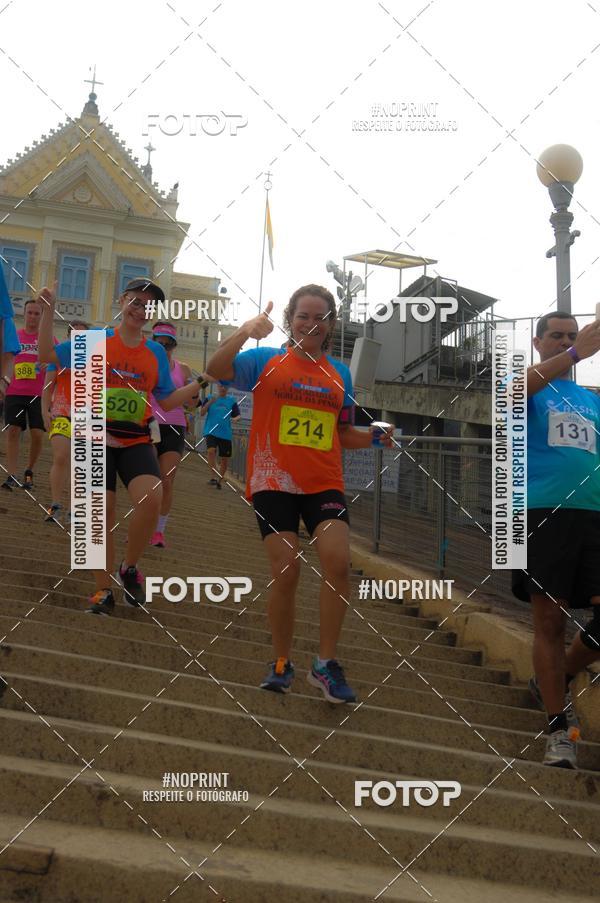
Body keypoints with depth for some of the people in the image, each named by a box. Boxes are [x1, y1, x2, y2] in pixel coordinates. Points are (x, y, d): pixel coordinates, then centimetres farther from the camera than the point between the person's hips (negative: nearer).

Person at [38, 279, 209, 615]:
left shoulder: (156, 352, 8)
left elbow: (167, 401, 12)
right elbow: (47, 354, 6)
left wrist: (201, 382, 3)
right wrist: (49, 312, 0)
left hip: (137, 441, 1)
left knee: (152, 498, -23)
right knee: (102, 512, -3)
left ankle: (130, 567, 1)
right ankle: (104, 590, 14)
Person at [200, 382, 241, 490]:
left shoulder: (231, 400, 8)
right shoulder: (209, 398, 5)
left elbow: (238, 415, 7)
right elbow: (202, 413, 0)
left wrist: (235, 419, -17)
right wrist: (210, 403, -16)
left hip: (226, 433, 2)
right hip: (211, 431, -2)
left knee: (225, 459, 5)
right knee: (211, 450, -28)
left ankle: (219, 480, 22)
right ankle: (214, 476, -22)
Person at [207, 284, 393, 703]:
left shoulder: (340, 373, 13)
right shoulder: (266, 361, 2)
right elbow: (216, 369, -15)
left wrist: (374, 436, 0)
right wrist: (245, 332, -30)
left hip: (325, 483, 3)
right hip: (275, 482, -2)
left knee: (339, 563, -15)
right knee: (286, 572, -6)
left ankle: (326, 663, 0)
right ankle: (282, 663, 16)